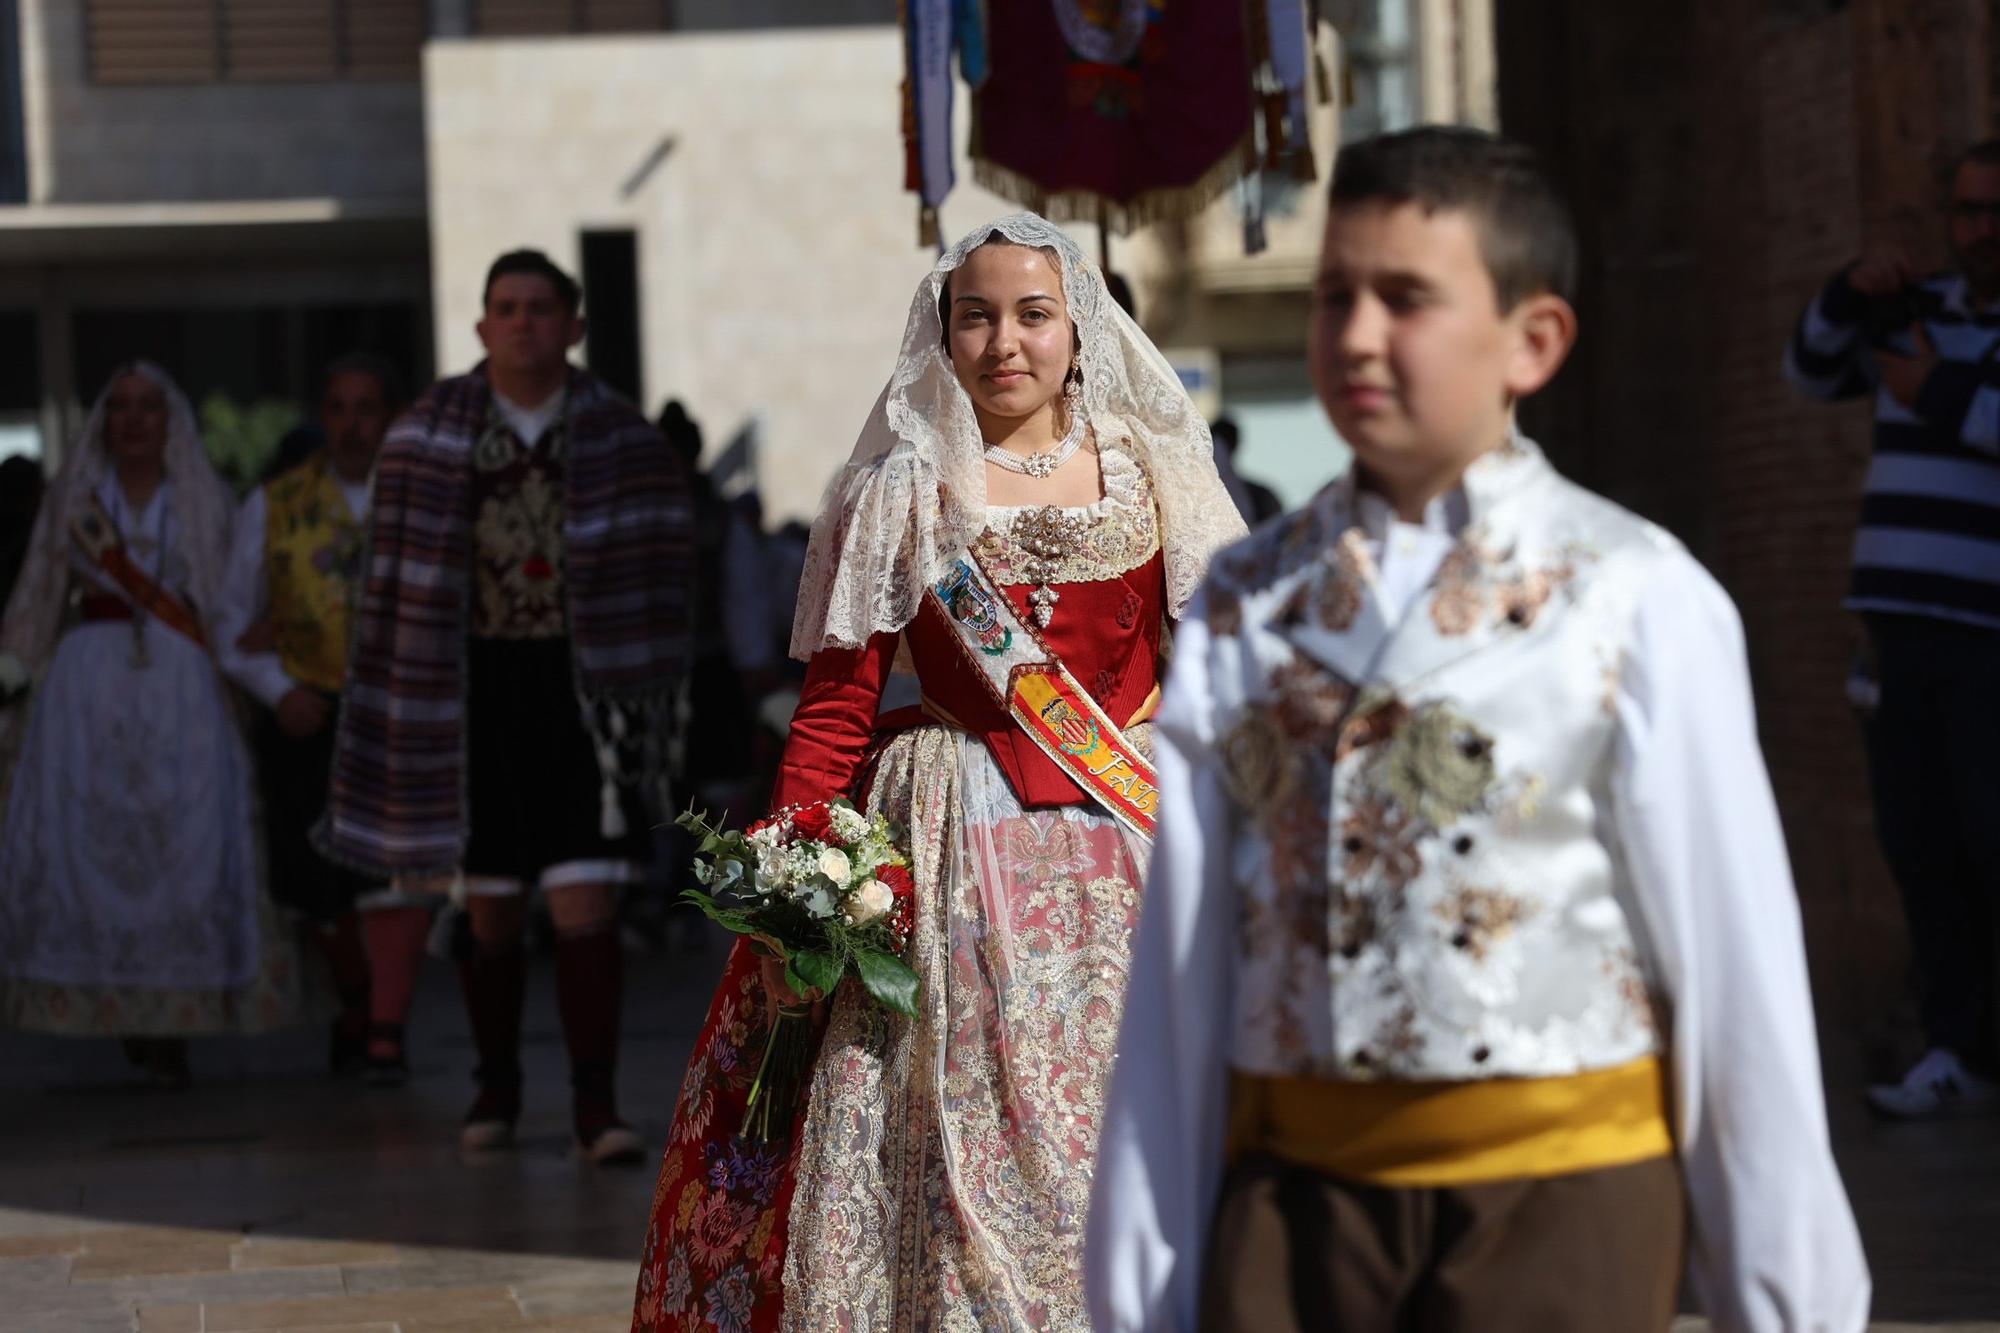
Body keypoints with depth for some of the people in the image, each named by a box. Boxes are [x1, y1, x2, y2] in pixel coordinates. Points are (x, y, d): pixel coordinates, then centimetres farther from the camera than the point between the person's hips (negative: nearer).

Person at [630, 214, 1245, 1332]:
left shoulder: (1150, 475, 9)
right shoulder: (902, 492, 4)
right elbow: (837, 705, 0)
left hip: (1132, 856, 2)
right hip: (957, 860, -2)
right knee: (962, 1139, -4)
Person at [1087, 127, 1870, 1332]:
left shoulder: (1637, 607, -6)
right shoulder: (1242, 613, 6)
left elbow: (1736, 963, -3)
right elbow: (1182, 967, 6)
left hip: (1555, 1197, -3)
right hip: (1292, 1195, 3)